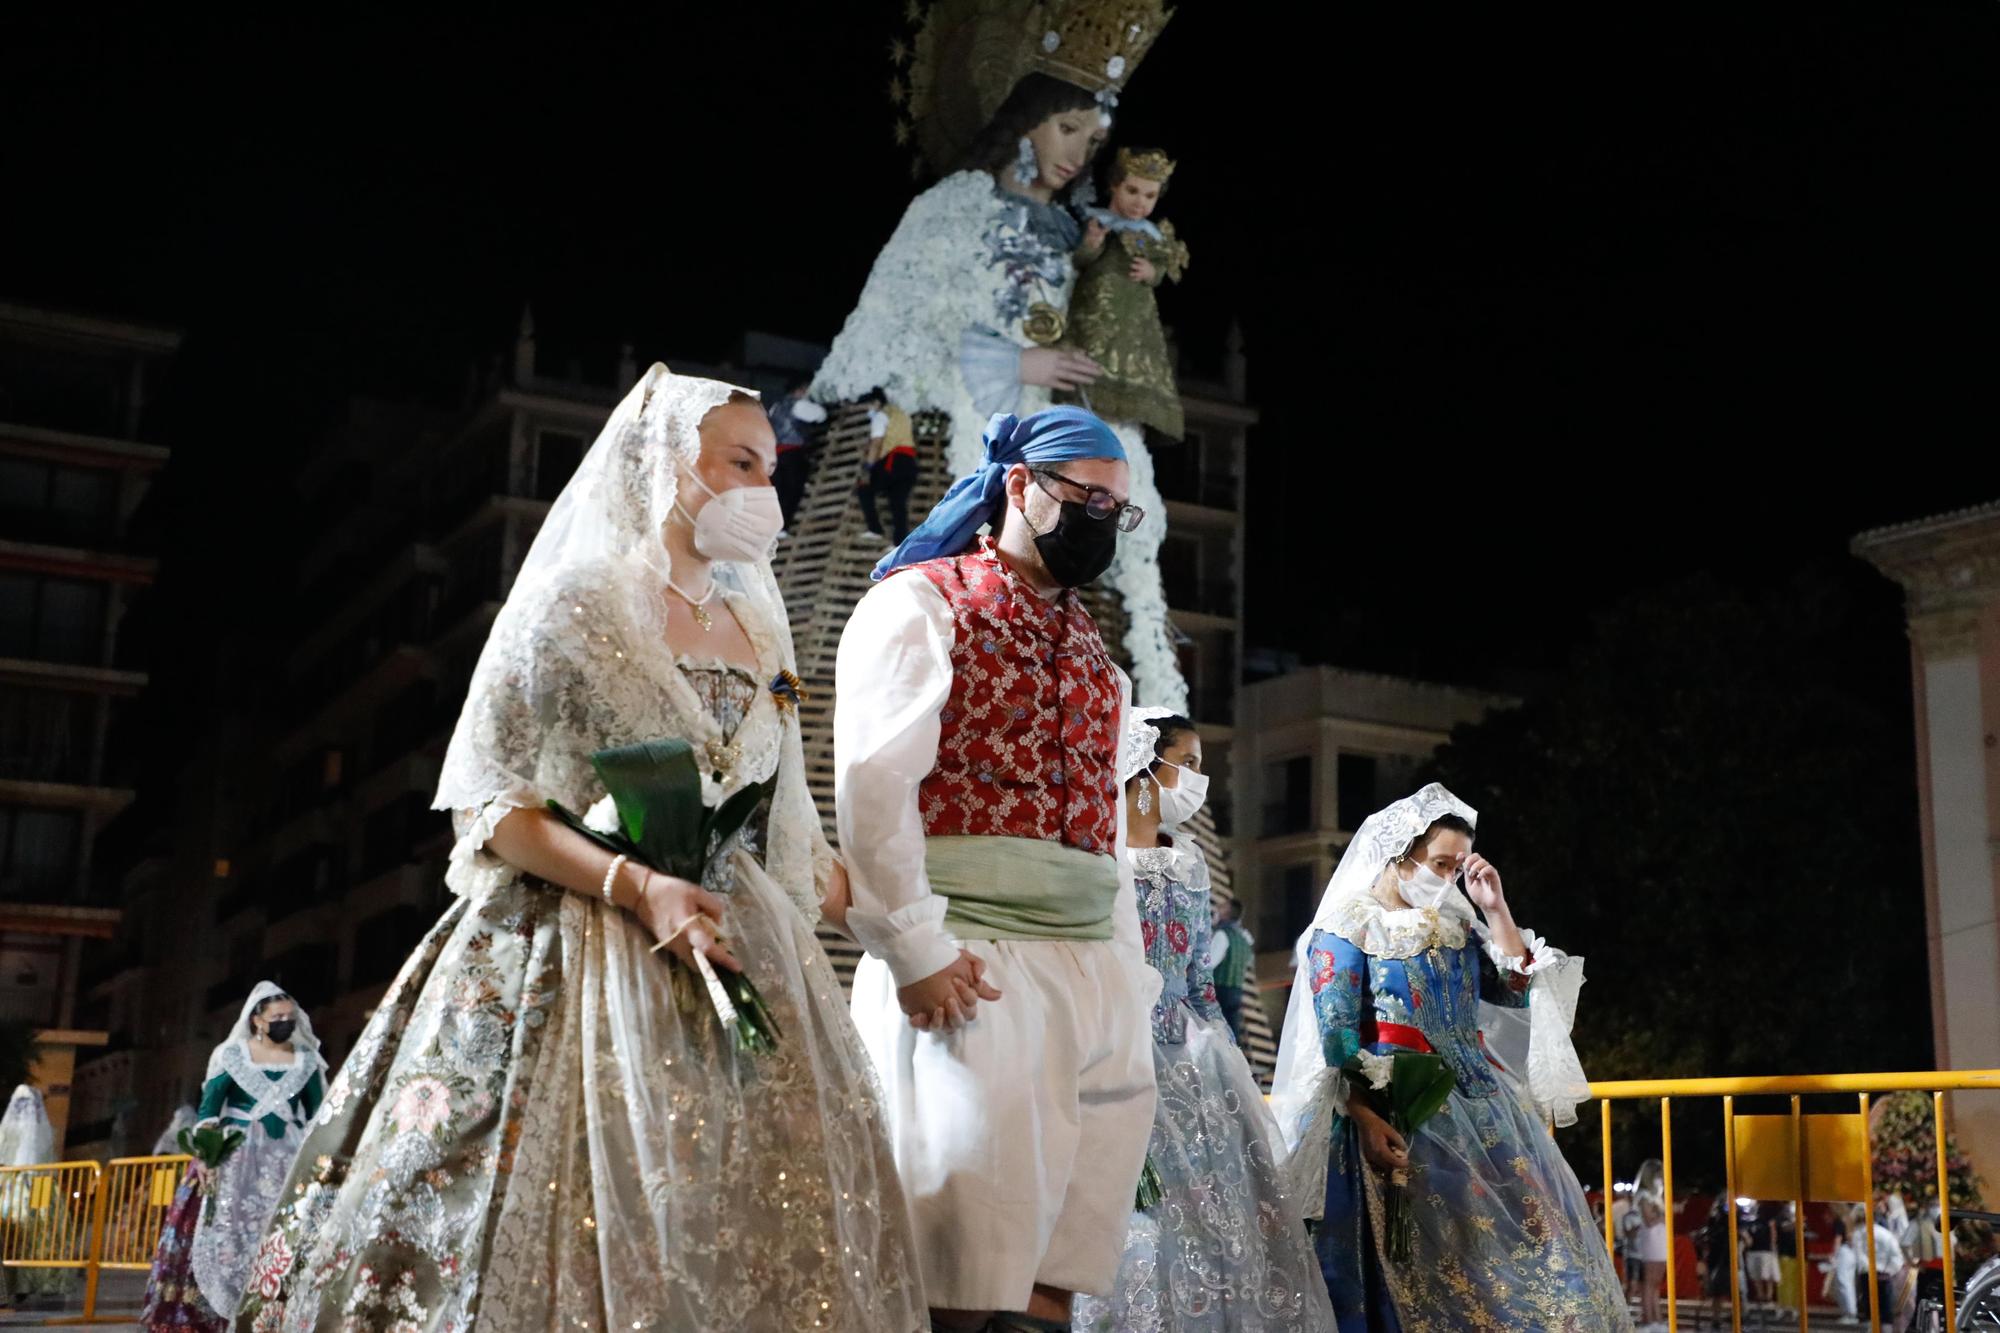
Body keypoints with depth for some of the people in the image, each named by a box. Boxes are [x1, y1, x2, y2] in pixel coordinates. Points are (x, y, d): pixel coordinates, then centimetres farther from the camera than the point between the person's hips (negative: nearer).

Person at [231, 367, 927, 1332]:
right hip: (589, 955, -5)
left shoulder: (758, 630, 14)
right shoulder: (574, 608, -3)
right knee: (594, 1221, -9)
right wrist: (639, 888, -18)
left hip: (738, 956, 5)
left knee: (760, 1229, -2)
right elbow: (486, 808, -8)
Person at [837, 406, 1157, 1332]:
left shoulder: (1089, 652, 23)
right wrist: (916, 951, -16)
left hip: (1095, 968, 7)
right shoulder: (920, 602, 1)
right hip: (974, 961, -7)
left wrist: (1130, 976, 12)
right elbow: (871, 785, -10)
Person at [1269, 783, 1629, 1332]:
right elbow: (1337, 1041, -11)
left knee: (1532, 1234, 3)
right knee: (1437, 1261, -6)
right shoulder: (1345, 930, -5)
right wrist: (1366, 1121, -21)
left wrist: (1496, 910, 4)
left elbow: (1517, 991, 10)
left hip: (1482, 1107, 7)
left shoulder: (1455, 926, 15)